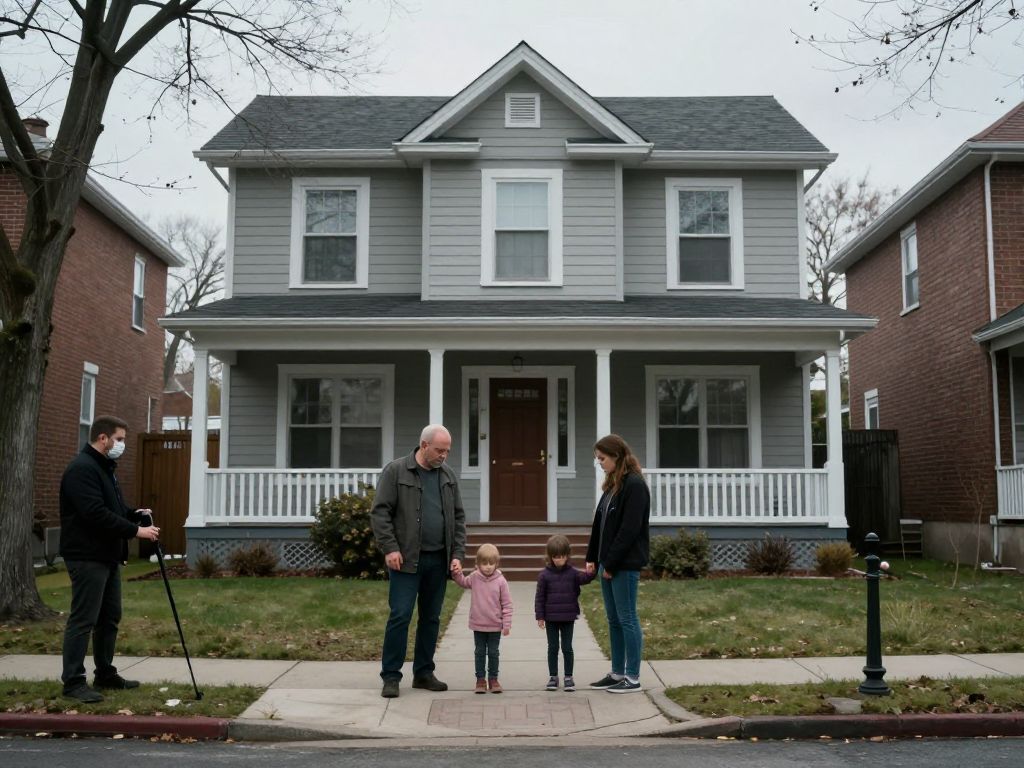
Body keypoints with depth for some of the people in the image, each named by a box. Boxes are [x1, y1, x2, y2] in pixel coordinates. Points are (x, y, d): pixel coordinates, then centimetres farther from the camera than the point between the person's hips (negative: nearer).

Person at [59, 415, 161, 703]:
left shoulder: (105, 467, 17)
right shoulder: (82, 469, -16)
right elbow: (96, 514, -25)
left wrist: (135, 513, 5)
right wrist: (135, 530, -22)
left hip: (108, 556, 10)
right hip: (87, 557, -10)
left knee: (110, 618, 14)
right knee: (83, 620, -6)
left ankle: (106, 674, 24)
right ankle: (73, 682, 0)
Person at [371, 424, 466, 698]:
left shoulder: (448, 475, 12)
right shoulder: (396, 471, -4)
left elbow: (458, 517, 14)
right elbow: (380, 512, -7)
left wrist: (457, 553, 5)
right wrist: (390, 548, -14)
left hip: (438, 561, 5)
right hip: (406, 559, -5)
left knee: (431, 618, 10)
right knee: (400, 616, -5)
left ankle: (424, 673, 21)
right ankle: (391, 676, 4)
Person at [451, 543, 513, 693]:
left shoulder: (500, 581, -12)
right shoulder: (474, 578, -5)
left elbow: (507, 604, -8)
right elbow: (462, 582, 17)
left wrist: (507, 624, -9)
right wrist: (457, 573, -3)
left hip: (495, 626, -2)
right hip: (478, 625, 2)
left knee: (493, 653, 10)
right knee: (479, 652, 10)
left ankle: (493, 679, 22)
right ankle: (480, 680, 20)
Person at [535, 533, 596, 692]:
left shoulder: (572, 572, 0)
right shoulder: (545, 575, -4)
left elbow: (584, 578, -17)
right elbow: (539, 597, -2)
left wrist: (591, 572, -38)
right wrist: (540, 616, -4)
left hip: (568, 618, 1)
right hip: (551, 618, -1)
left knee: (567, 648, 6)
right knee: (553, 648, 8)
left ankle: (568, 677, 15)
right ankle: (553, 677, 18)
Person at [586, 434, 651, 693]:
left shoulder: (635, 485, -14)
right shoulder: (612, 485, 13)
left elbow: (629, 529, -18)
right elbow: (599, 524, 15)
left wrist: (612, 563, -16)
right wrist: (592, 558, 8)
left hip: (626, 563, -9)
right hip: (609, 562, 9)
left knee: (627, 619, -1)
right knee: (614, 620, 13)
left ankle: (633, 678, 8)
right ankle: (617, 673, 22)